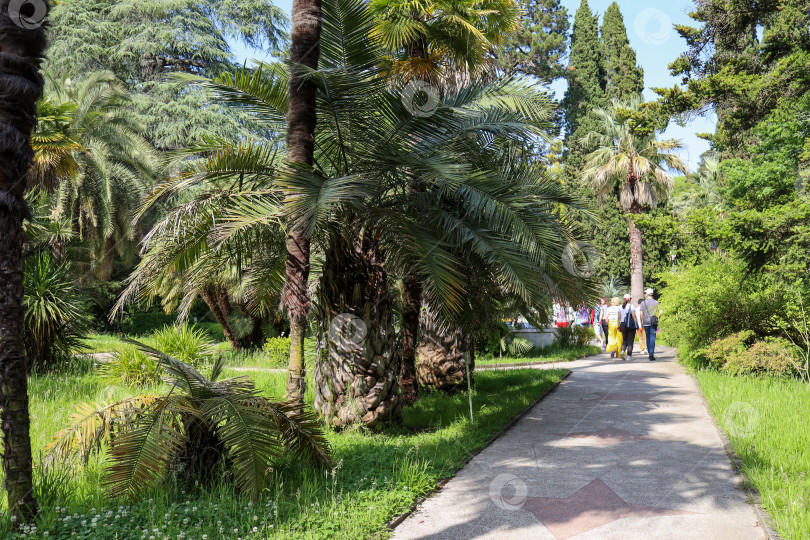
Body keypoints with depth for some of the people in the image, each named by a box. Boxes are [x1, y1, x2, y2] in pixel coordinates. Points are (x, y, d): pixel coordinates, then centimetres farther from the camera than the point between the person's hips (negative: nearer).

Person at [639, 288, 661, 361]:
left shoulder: (643, 303, 0)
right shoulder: (656, 302, 2)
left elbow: (641, 314, -2)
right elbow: (660, 312, -4)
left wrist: (641, 323, 6)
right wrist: (656, 318, 13)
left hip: (646, 323, 1)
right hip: (653, 323, 0)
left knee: (648, 338, 13)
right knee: (652, 339, -4)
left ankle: (649, 353, 17)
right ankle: (651, 355, -13)